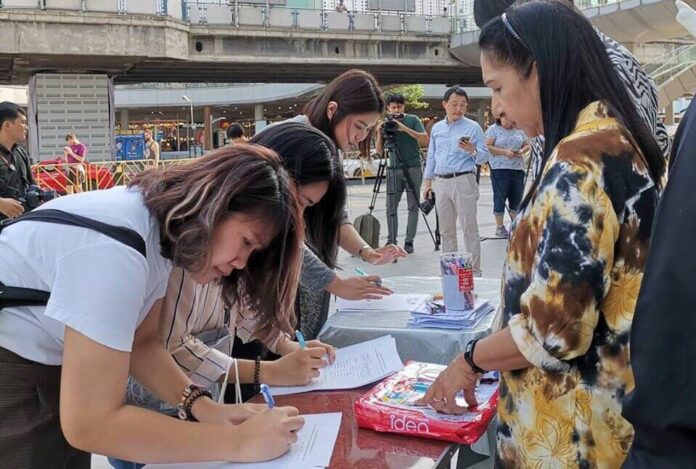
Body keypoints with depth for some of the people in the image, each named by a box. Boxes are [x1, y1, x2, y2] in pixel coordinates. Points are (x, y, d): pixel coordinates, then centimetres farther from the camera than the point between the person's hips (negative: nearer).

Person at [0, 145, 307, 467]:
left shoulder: (161, 228, -6)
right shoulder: (116, 247, -33)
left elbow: (142, 342, 0)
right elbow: (89, 425, -34)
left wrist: (205, 408, -15)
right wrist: (240, 442, -30)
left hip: (47, 363, 8)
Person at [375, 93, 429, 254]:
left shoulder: (413, 120, 2)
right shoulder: (386, 124, 9)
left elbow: (425, 140, -10)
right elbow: (379, 151, 9)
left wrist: (405, 129, -17)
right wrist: (380, 133, -7)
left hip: (413, 168, -3)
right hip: (394, 168, 3)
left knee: (413, 206, -1)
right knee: (391, 207, 0)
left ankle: (409, 242, 4)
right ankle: (391, 241, 7)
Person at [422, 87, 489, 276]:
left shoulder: (473, 128, -1)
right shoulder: (437, 128, 14)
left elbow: (484, 157, -3)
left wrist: (472, 150, -23)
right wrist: (427, 181, 15)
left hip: (463, 181, -5)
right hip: (441, 182, 5)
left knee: (469, 229, -5)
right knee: (446, 230, 10)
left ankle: (474, 271, -1)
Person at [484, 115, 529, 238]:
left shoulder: (519, 130, 14)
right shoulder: (493, 129, 0)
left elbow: (527, 145, 18)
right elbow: (487, 147, -10)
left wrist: (522, 151, -4)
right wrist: (504, 152, -19)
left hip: (518, 168, 5)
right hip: (500, 168, -5)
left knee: (517, 197, 5)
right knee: (500, 197, -2)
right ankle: (499, 226, 5)